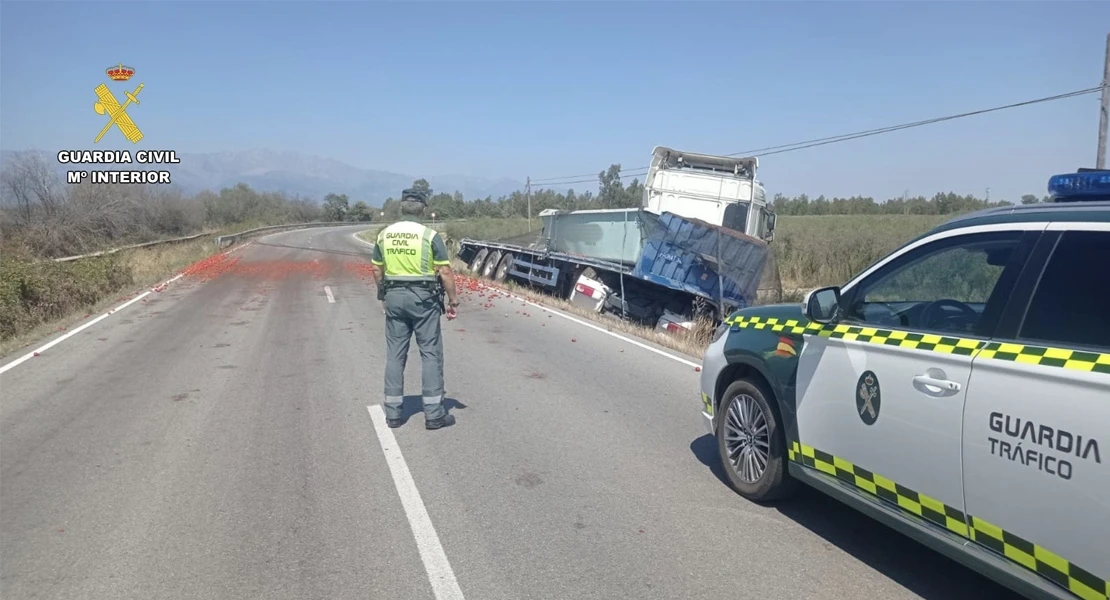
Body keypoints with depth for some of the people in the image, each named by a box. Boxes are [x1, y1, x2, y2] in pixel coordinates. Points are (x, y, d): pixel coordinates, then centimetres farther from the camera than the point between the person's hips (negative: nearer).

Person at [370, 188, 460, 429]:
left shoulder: (384, 234, 4)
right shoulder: (430, 235, -10)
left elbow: (377, 270, 11)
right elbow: (445, 272, -12)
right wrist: (453, 300, -3)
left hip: (394, 297, 4)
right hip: (423, 298, -4)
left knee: (395, 355, 10)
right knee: (430, 353, 3)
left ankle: (393, 413, 15)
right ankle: (433, 413, 5)